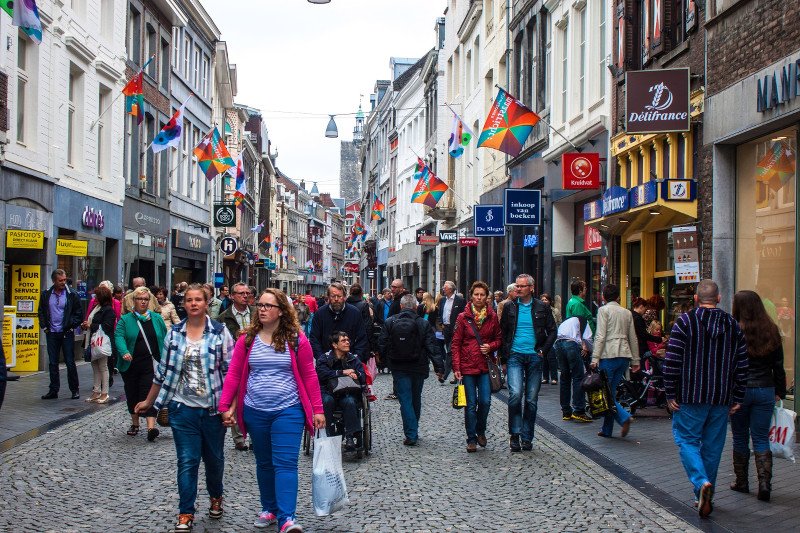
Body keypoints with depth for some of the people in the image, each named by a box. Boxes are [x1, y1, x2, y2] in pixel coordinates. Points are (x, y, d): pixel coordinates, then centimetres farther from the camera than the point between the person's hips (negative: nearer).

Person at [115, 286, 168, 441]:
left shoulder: (157, 318, 8)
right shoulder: (125, 320, 3)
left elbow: (164, 340, 9)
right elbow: (119, 336, -11)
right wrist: (124, 352, -30)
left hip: (151, 365, -1)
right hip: (131, 365, 1)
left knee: (149, 393, -11)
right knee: (132, 394, 11)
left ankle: (151, 427, -19)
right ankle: (135, 424, 29)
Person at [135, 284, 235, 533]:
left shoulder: (220, 332, -5)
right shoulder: (174, 333, 3)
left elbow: (231, 370, -6)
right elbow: (163, 371, 10)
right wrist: (149, 401, 14)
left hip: (213, 408, -1)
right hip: (183, 408, 1)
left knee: (214, 457, 15)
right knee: (187, 461, 0)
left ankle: (216, 497, 40)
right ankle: (186, 513, 10)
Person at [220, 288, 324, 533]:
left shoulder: (296, 340, -4)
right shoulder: (247, 339, 2)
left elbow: (309, 376, -2)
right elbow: (233, 374, 2)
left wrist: (317, 409, -3)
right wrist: (225, 406, -4)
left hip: (287, 411, -3)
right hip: (255, 412, 3)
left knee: (285, 463, -10)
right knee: (264, 463, 15)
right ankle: (269, 509, 30)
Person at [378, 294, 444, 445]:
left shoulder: (390, 323, -5)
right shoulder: (423, 324, -7)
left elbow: (382, 345, -2)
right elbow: (432, 347, -9)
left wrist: (390, 360, 13)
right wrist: (439, 367, -6)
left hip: (399, 369, -1)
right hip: (418, 368, 1)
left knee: (405, 400, 1)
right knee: (416, 399, 17)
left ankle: (411, 435, -7)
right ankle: (414, 431, 28)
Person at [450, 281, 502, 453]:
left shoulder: (492, 317, 4)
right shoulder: (463, 317, -2)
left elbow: (498, 339, 15)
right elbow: (455, 344, -1)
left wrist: (490, 346, -7)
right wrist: (456, 367, -7)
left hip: (486, 366, 2)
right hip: (468, 366, -1)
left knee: (485, 401, -3)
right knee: (471, 404, 1)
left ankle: (480, 430, 24)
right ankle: (471, 438, 12)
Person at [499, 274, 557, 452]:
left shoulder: (541, 308, 5)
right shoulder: (509, 307, 6)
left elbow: (552, 331, 10)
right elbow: (503, 334, 10)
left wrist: (543, 351, -1)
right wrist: (504, 359, 5)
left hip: (534, 357, 1)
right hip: (515, 356, -1)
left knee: (531, 400, 4)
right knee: (515, 394, -17)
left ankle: (527, 437, 15)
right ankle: (514, 434, -3)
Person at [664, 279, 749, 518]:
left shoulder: (685, 321, -8)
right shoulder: (733, 325, 6)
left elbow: (672, 361, -11)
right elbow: (742, 365, 6)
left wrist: (671, 394, -4)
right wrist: (737, 398, 11)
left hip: (690, 396, -4)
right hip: (721, 399, 4)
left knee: (687, 440, 4)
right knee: (713, 445, 12)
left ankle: (701, 482, -18)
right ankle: (705, 497, 19)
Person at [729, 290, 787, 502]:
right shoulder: (772, 331, 1)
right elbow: (778, 366, 6)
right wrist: (780, 392, 14)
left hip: (740, 390, -3)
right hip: (765, 390, 3)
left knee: (740, 438, 12)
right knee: (761, 439, 8)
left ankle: (741, 482, 20)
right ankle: (765, 483, -5)